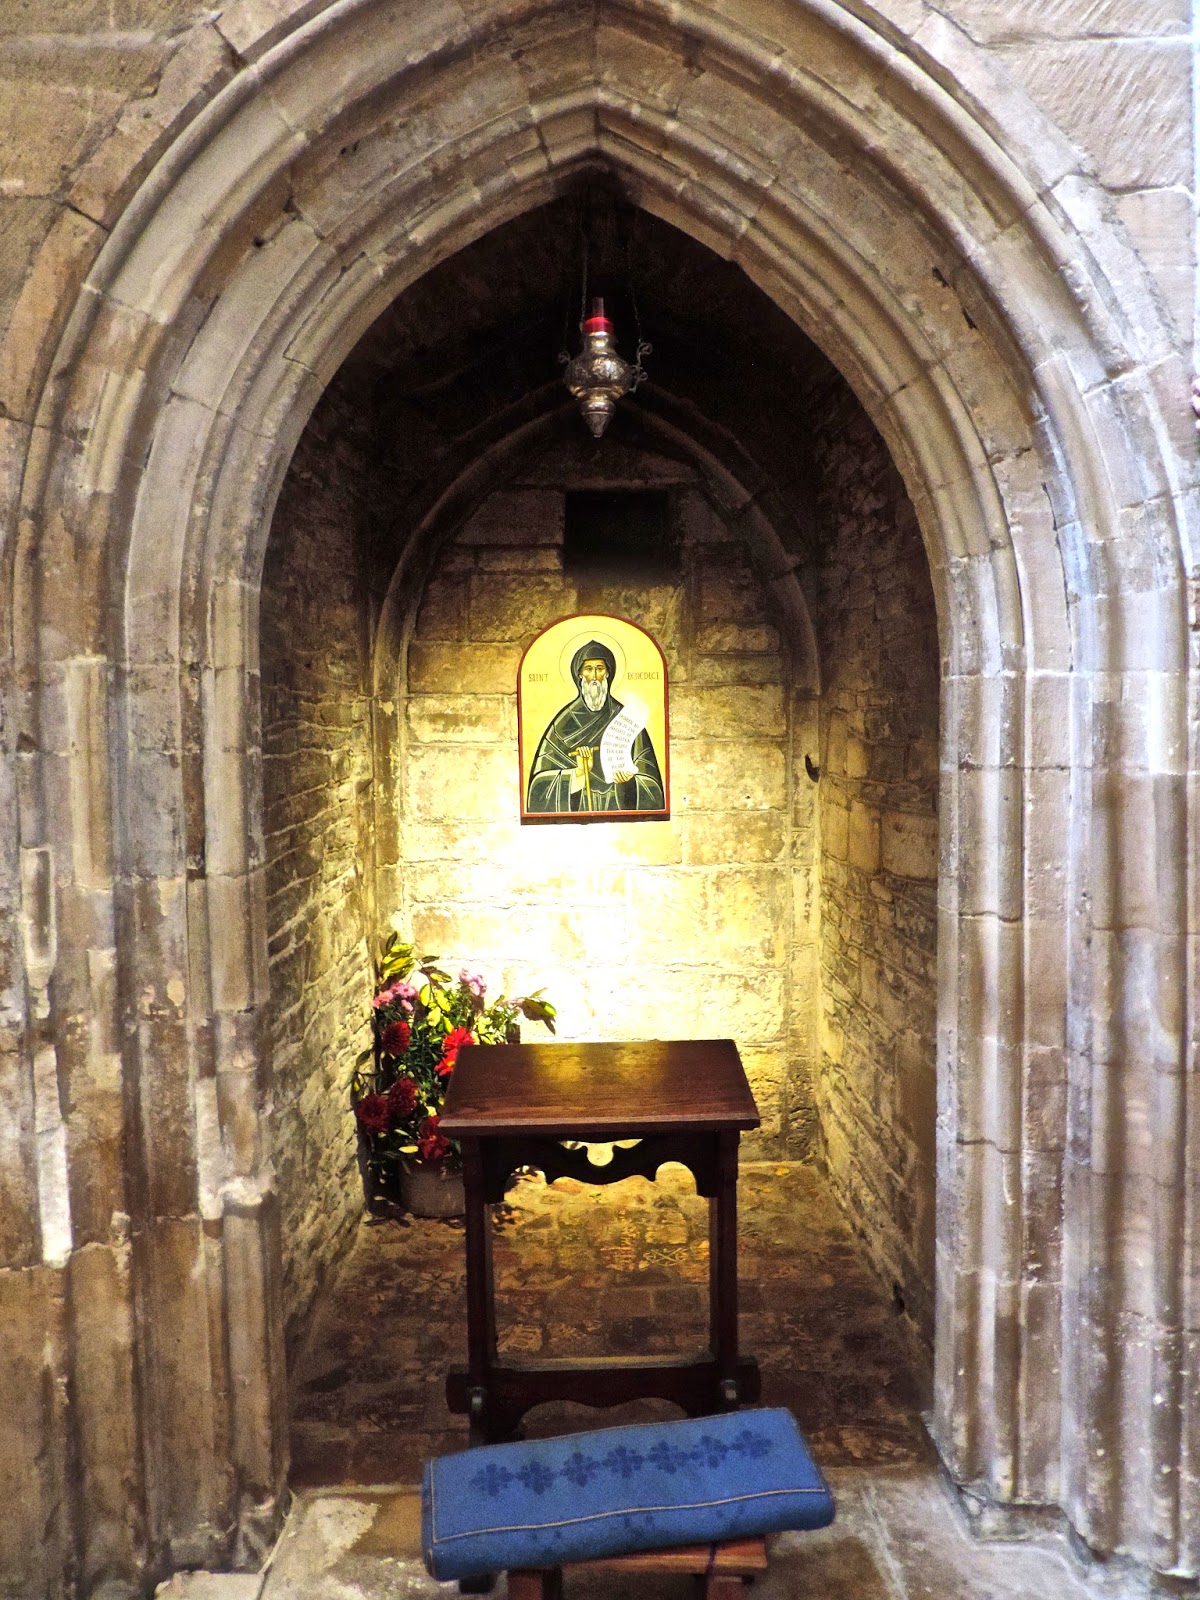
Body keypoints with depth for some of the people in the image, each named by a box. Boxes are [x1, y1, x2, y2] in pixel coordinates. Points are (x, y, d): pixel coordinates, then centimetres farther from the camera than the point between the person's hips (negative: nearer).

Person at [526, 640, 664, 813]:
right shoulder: (564, 721, 5)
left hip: (617, 810, 0)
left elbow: (648, 777, 6)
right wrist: (577, 773, -12)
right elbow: (543, 778, 2)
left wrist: (630, 781, -13)